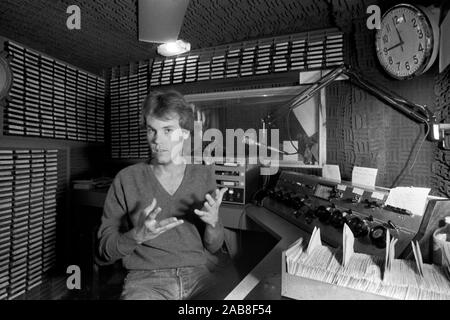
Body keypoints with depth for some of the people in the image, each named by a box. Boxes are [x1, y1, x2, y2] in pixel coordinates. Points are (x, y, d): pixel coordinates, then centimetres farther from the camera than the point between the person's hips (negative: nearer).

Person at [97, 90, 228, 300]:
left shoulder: (204, 175, 5)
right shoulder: (127, 179, 0)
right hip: (145, 277, -2)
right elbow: (105, 249, 2)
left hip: (196, 275, 2)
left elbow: (213, 247, 9)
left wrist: (213, 222, -13)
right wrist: (137, 236, -18)